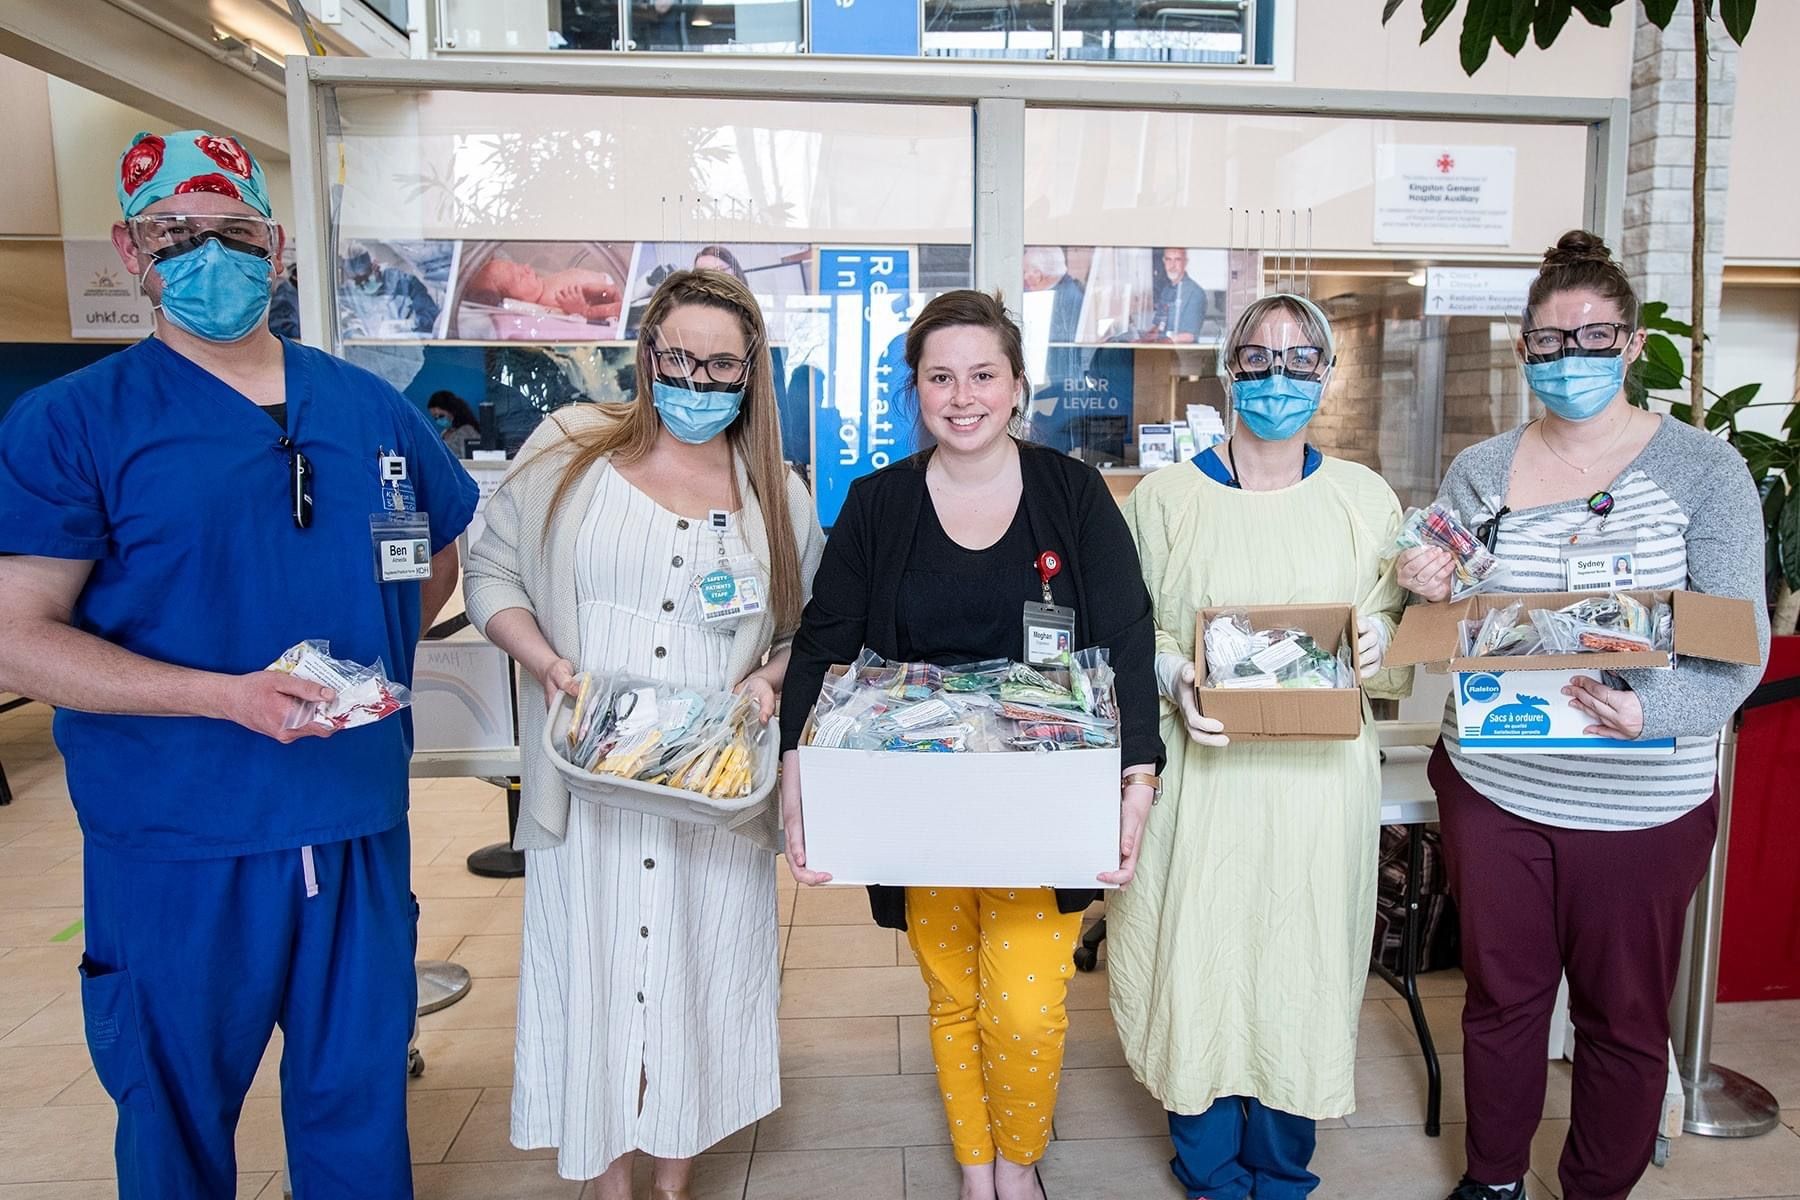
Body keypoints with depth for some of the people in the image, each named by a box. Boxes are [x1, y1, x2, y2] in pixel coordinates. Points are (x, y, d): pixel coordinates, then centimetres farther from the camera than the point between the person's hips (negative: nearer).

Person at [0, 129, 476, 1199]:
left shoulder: (371, 408, 7)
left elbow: (454, 540, 21)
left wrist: (376, 655, 7)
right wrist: (228, 694, -22)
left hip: (361, 823, 3)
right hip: (177, 844, -3)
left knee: (361, 1103, 17)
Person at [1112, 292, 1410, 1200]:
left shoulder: (1365, 498, 7)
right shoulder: (1166, 496, 3)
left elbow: (1401, 638, 9)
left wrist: (1379, 647, -13)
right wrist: (1174, 679, -16)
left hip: (1321, 779, 1)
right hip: (1200, 776, -1)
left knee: (1301, 965, 9)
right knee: (1199, 962, 5)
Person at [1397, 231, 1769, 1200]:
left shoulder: (1703, 469, -6)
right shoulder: (1477, 473, 3)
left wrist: (1656, 709, -29)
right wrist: (1430, 595, -12)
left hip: (1641, 805, -2)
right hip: (1493, 788, 2)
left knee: (1624, 1019, 15)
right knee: (1501, 999, 17)